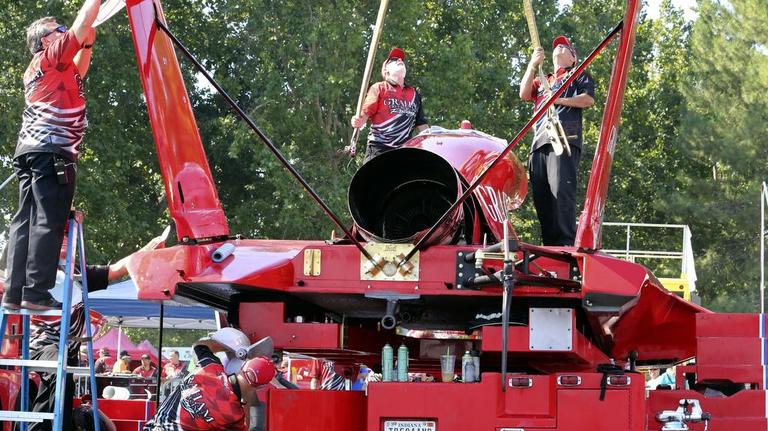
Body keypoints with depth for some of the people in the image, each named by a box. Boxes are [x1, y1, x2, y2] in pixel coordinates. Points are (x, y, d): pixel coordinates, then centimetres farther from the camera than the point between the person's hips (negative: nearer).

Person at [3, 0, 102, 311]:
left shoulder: (35, 71, 26)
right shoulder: (52, 56, 2)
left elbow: (78, 71, 36)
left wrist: (87, 44, 22)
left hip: (28, 148, 9)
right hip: (52, 149, -9)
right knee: (48, 221, -13)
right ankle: (36, 292, -20)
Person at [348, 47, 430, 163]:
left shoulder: (414, 94, 19)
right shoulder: (379, 88, 6)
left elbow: (421, 125, 22)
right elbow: (365, 113, -2)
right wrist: (358, 122, -24)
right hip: (378, 149, -4)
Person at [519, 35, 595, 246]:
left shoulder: (578, 76, 20)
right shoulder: (542, 81, 34)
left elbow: (588, 99, 2)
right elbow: (524, 94, 15)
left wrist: (560, 100, -6)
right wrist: (533, 65, 6)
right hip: (540, 143, 6)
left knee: (561, 189, -19)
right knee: (540, 194, -2)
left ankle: (566, 242, -26)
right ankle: (549, 244, -3)